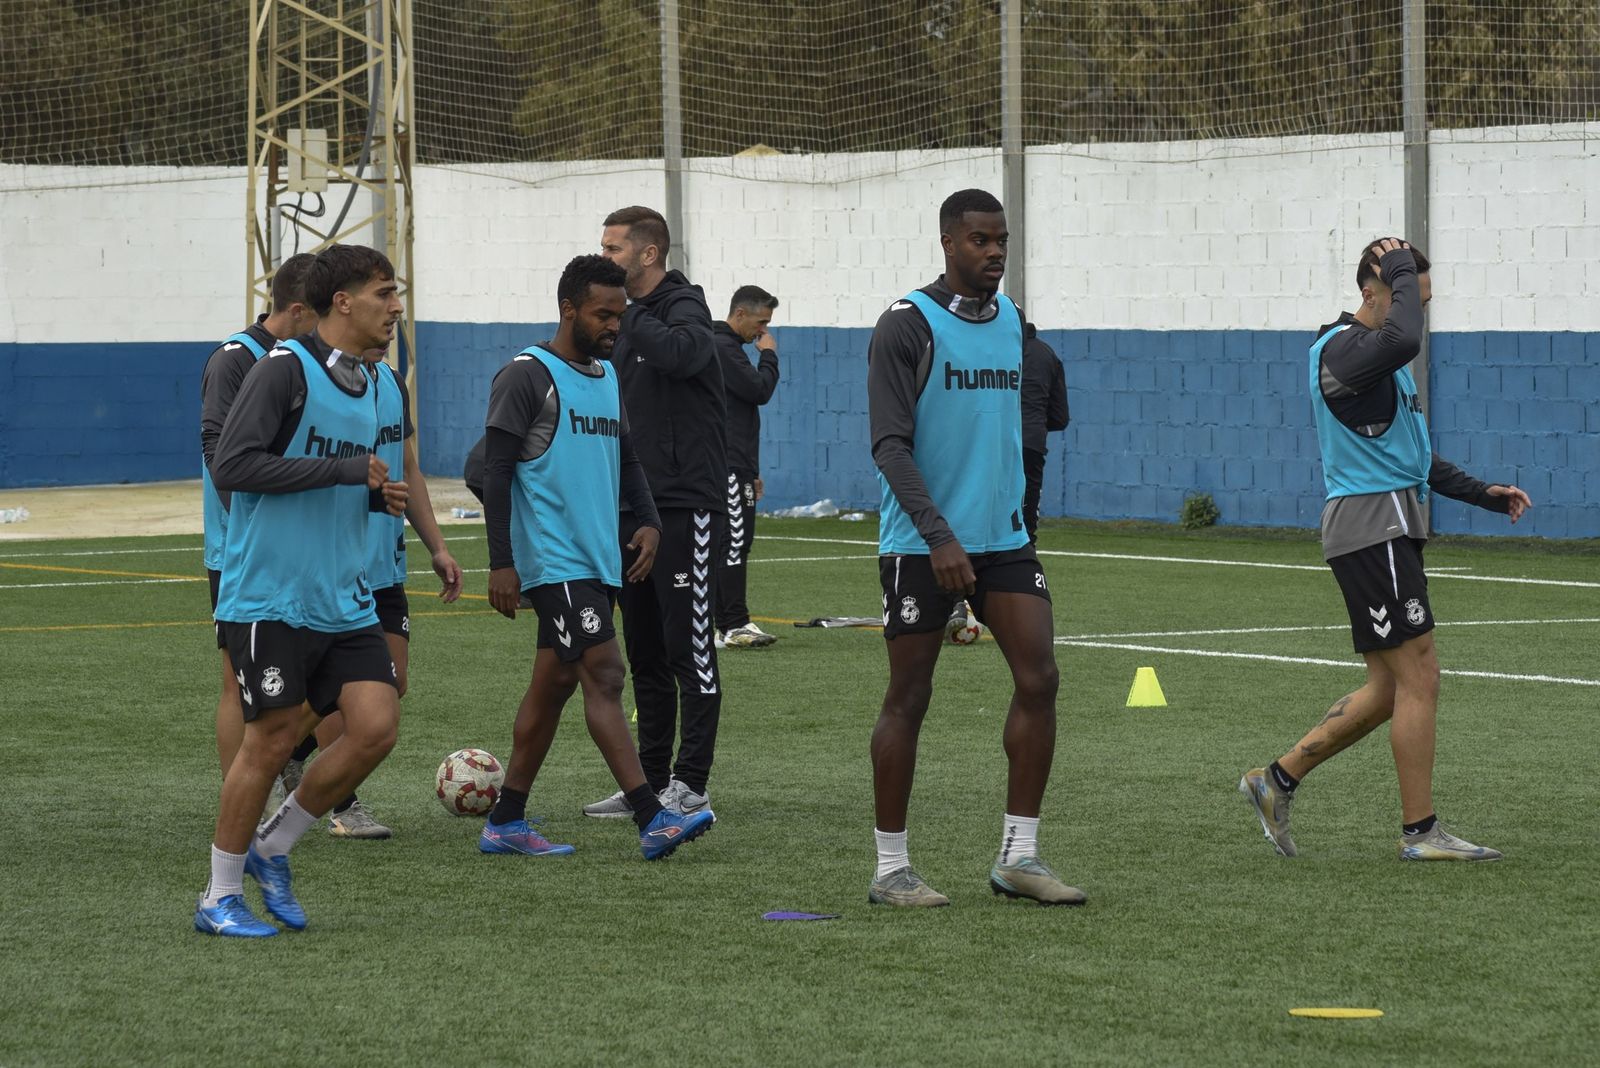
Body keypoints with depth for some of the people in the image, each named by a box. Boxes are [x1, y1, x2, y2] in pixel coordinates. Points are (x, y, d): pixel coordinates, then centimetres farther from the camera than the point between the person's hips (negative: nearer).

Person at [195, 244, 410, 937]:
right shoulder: (285, 368, -11)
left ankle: (272, 847, 15)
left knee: (376, 726, -4)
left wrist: (378, 497, 5)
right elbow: (232, 464, -20)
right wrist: (344, 471, -20)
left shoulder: (365, 382, 14)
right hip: (270, 595, -7)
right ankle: (220, 895, 10)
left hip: (344, 600, 7)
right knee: (273, 737, -4)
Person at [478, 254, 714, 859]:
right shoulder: (527, 376, -9)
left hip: (599, 558, 8)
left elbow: (626, 459, 25)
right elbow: (495, 471, -11)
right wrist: (502, 564, -15)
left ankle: (506, 823, 17)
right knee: (604, 675, -15)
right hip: (554, 560, -8)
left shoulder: (608, 377, 16)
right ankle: (652, 820, -20)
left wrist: (647, 520, 7)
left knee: (554, 683, 10)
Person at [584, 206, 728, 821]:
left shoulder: (683, 307, -9)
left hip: (685, 504, -9)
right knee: (644, 654, 11)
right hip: (634, 508, 9)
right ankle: (652, 781, 16)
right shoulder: (629, 321, 16)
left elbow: (678, 351, -35)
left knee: (689, 649, -6)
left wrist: (627, 313, -21)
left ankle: (690, 785, -4)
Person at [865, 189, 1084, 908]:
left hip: (1003, 540, 6)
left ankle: (1018, 856, 3)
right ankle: (891, 868, 9)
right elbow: (889, 445, -15)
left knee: (1038, 678, -5)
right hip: (921, 546, -6)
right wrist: (939, 536, -23)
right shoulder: (906, 327, -10)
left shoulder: (1012, 322, 11)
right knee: (909, 699, 0)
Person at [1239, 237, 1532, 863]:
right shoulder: (1343, 349, -13)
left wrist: (1481, 494, 22)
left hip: (1388, 526, 10)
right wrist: (1403, 273, -20)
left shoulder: (1376, 355, 20)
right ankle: (1420, 831, -3)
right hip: (1372, 524, -10)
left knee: (1390, 688, 12)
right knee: (1418, 676, -8)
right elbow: (1402, 341, -37)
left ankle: (1278, 780, 17)